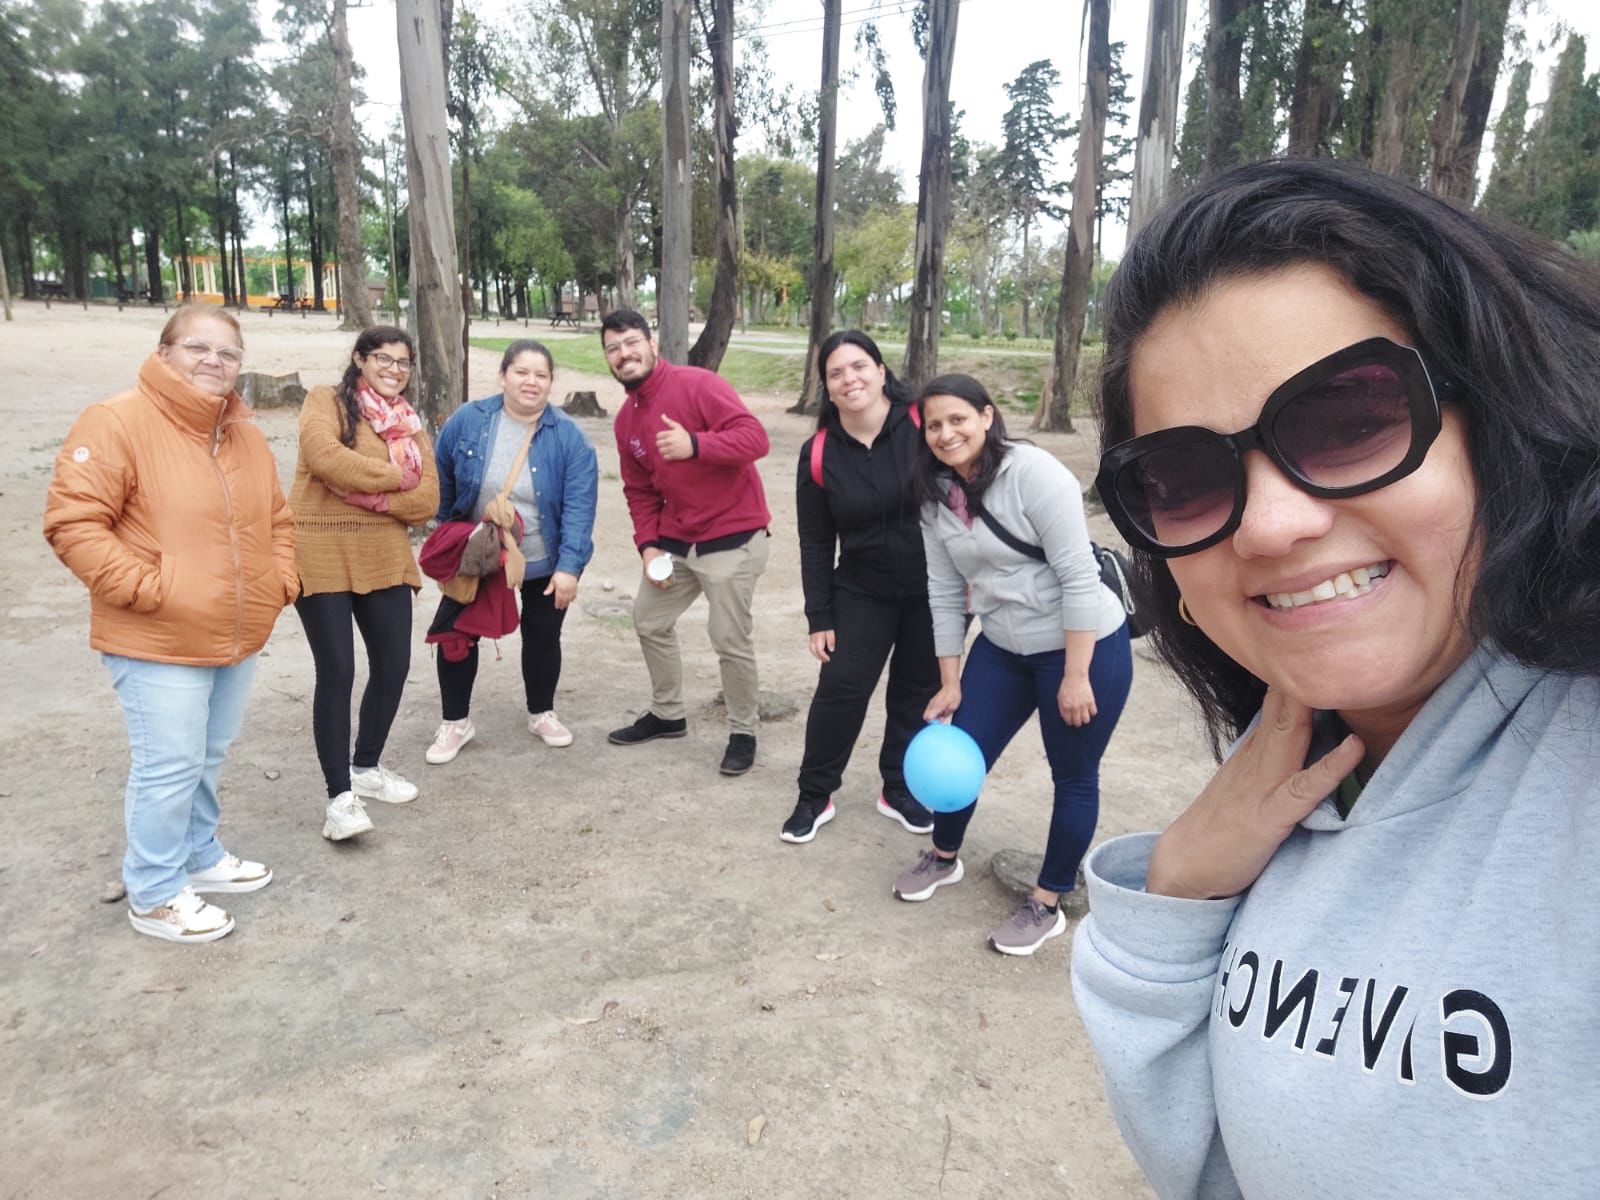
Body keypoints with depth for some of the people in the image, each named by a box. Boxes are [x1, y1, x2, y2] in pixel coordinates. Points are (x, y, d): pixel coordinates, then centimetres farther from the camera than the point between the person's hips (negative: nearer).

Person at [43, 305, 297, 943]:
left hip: (237, 638, 7)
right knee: (169, 767, -1)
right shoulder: (117, 422, -14)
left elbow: (276, 519, 20)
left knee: (209, 759, 20)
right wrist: (146, 589, -21)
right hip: (159, 643, -7)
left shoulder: (245, 435, 11)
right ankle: (155, 893, 17)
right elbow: (72, 521, -18)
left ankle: (198, 854, 39)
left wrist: (281, 579, 6)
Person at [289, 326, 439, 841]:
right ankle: (340, 795, 5)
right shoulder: (325, 401, 0)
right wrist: (395, 474, -10)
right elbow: (326, 457, -21)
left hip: (383, 556, 6)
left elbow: (427, 500, 2)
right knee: (337, 673, -5)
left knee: (393, 666, 8)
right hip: (321, 555, -5)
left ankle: (366, 767, 30)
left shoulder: (410, 424, 14)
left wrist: (371, 493, -14)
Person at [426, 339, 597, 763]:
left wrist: (569, 566, -27)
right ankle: (455, 722, 23)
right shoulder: (467, 420, -10)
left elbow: (579, 506, -19)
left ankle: (542, 714, 35)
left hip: (545, 564, -1)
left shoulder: (569, 437, -15)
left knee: (542, 636, 12)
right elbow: (443, 485, 3)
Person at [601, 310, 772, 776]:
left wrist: (694, 444, -37)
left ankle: (743, 732, 16)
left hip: (732, 537, -8)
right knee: (649, 621, 18)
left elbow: (755, 437, -25)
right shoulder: (626, 419, 8)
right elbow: (640, 491, 12)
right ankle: (667, 714, 37)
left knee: (731, 640, -4)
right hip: (674, 541, 8)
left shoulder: (697, 384, -16)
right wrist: (647, 544, 0)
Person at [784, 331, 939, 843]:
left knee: (917, 691, 10)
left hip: (935, 590, -1)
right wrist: (819, 617, -1)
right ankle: (814, 795, 15)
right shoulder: (819, 453, -6)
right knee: (840, 688, -3)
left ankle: (899, 790, 30)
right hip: (862, 592, 1)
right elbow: (816, 543, 0)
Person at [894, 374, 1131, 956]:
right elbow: (944, 593, 5)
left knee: (1074, 777, 7)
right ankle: (944, 857, 37)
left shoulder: (1033, 472, -20)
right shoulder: (937, 496, 0)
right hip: (1003, 647, 6)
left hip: (1083, 645, -6)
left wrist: (1075, 675, -20)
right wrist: (950, 682, 5)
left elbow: (1079, 576, -21)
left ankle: (1047, 905, 25)